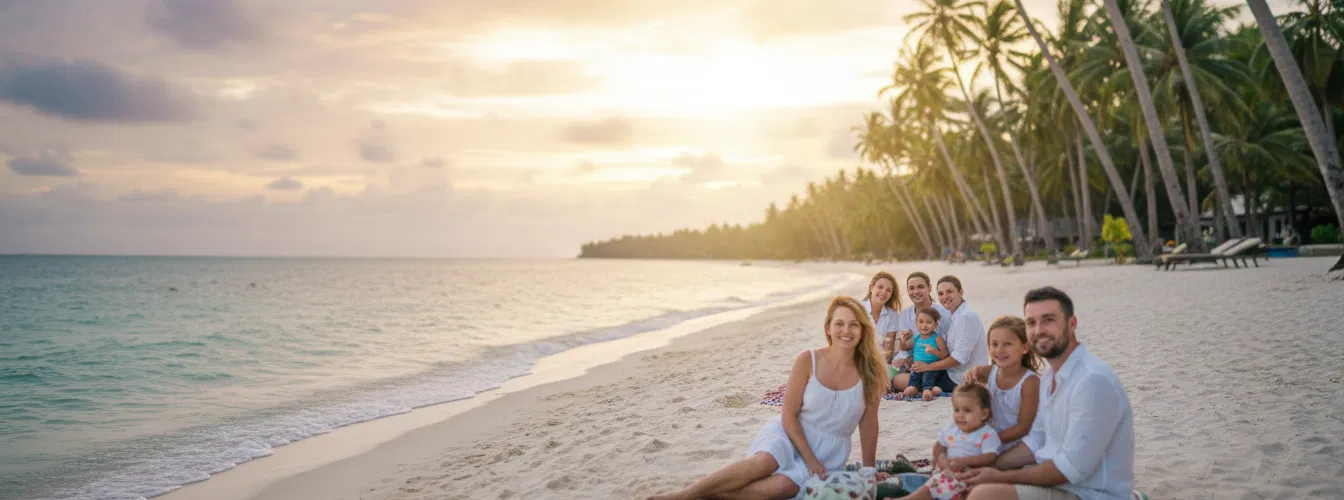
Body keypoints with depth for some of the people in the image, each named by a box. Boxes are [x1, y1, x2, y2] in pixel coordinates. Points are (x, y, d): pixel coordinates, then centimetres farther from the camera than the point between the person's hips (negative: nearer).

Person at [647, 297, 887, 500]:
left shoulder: (869, 371, -5)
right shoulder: (807, 361, -9)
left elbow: (868, 423, 3)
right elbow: (789, 414, -7)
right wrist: (810, 459, -14)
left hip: (830, 451, 1)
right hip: (790, 433, -1)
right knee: (764, 462, -36)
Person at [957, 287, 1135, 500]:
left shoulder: (1093, 380, -23)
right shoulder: (1050, 375, 10)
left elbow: (1072, 468, -24)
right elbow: (1036, 442, 15)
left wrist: (1002, 477, -15)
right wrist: (988, 467, 2)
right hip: (1053, 478, 10)